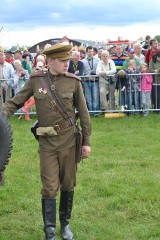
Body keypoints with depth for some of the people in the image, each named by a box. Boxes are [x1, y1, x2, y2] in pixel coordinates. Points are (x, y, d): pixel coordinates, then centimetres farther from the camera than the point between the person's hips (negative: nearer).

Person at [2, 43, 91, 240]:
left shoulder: (73, 81, -4)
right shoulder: (36, 80, -3)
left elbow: (83, 113, 1)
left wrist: (86, 142, 2)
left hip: (69, 140, 1)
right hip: (47, 142, 0)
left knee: (68, 184, 11)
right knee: (50, 187, 0)